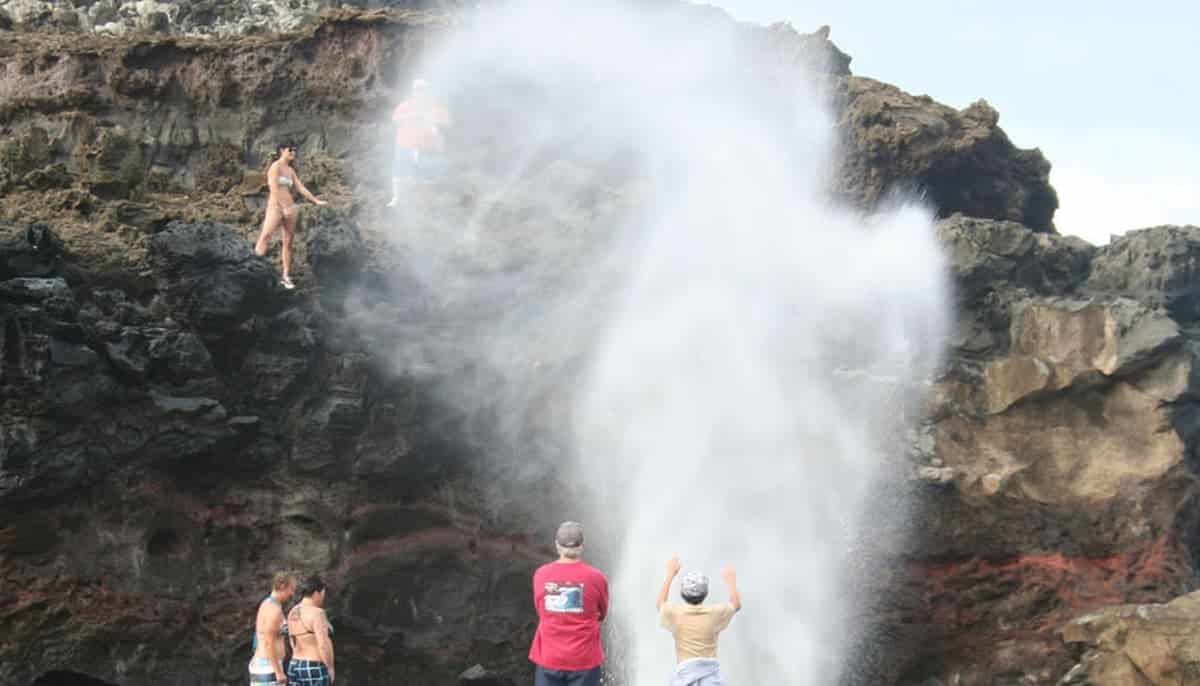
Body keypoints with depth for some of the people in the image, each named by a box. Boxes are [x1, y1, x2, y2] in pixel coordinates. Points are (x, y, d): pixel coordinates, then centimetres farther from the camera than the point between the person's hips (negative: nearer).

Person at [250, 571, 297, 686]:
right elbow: (269, 643, -22)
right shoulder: (274, 610, -16)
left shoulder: (266, 606, 17)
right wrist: (279, 672, -20)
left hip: (260, 666, 11)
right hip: (269, 669, -11)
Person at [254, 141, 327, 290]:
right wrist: (284, 207, -23)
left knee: (288, 243, 4)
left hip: (290, 208, 7)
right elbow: (274, 188, -17)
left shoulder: (290, 170, 16)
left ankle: (286, 277, 6)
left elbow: (300, 188, 20)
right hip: (276, 206, -7)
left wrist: (316, 200, 17)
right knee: (266, 234, -25)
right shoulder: (275, 166, -7)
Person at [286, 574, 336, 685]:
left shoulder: (294, 613, 9)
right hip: (315, 672, -9)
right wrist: (330, 668, -11)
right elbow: (323, 646, -23)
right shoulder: (317, 613, -18)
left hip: (297, 669, 9)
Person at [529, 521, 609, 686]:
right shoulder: (595, 577, -8)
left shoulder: (541, 574, -4)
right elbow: (602, 614, 6)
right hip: (584, 659, -2)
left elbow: (540, 611, 6)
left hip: (548, 657, 2)